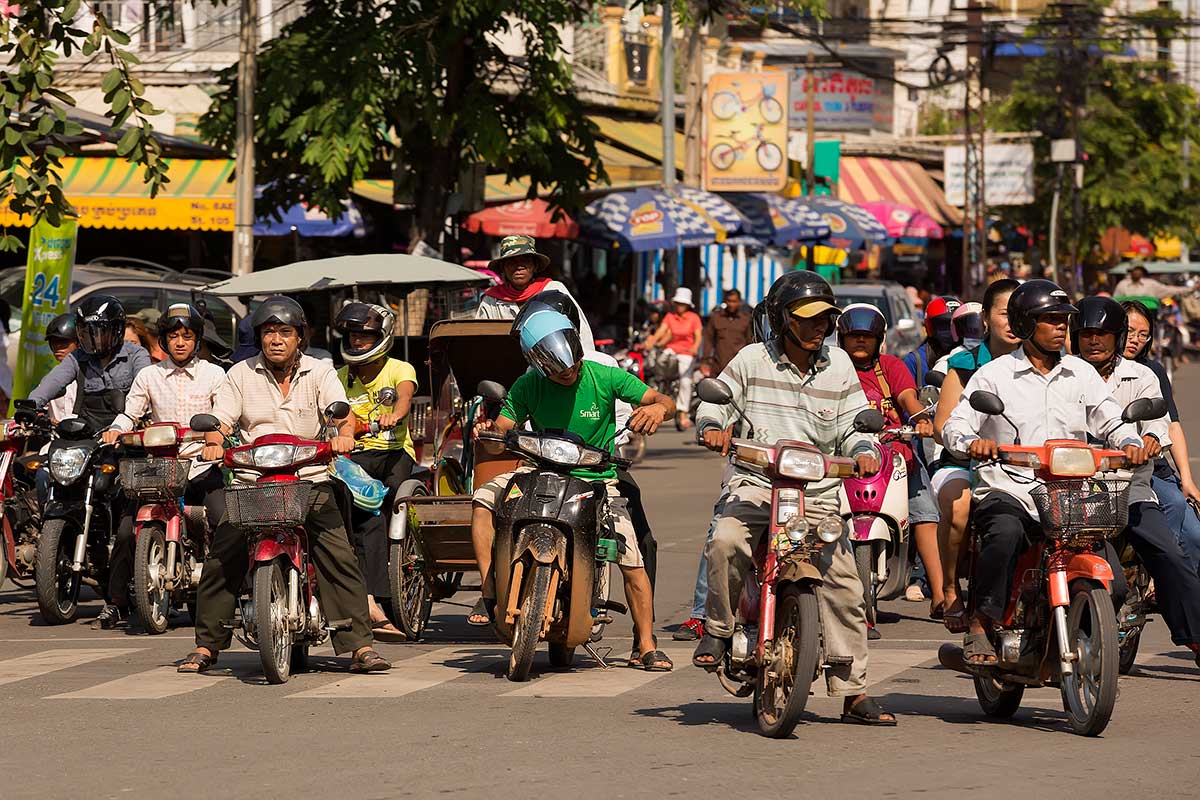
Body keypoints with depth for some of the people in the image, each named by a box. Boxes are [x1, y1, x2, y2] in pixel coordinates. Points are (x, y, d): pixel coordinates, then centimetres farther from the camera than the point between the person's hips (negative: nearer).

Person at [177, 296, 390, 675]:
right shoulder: (241, 374, 10)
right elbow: (221, 419, 3)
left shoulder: (320, 372, 8)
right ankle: (206, 645, 0)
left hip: (311, 482, 0)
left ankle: (360, 646, -11)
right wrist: (214, 441, -20)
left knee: (340, 559, -14)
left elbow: (341, 411, -5)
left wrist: (344, 435, -28)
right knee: (220, 558, -11)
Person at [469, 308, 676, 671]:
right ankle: (491, 592, -22)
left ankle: (646, 645, 1)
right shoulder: (528, 386, -2)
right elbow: (505, 427, -5)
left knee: (632, 563, -14)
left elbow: (665, 401, -6)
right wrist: (490, 429, -28)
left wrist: (657, 408, -29)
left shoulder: (605, 378, -8)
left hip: (598, 481, -2)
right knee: (485, 498, -23)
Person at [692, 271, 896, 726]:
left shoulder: (838, 365, 10)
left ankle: (853, 692, 2)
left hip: (818, 490, 2)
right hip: (755, 483, -2)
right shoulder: (752, 360, 3)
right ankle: (717, 629, -8)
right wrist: (714, 426, -15)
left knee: (843, 585, -6)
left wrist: (863, 451, -10)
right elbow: (716, 397, 6)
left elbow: (853, 422, 11)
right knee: (725, 541, -33)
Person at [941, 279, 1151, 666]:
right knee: (1005, 533, -38)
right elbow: (955, 424, -3)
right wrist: (971, 441, -27)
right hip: (1007, 489, -4)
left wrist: (1130, 442, -14)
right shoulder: (994, 374, 4)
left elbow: (1110, 420, 9)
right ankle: (980, 625, -23)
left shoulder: (1081, 374, 15)